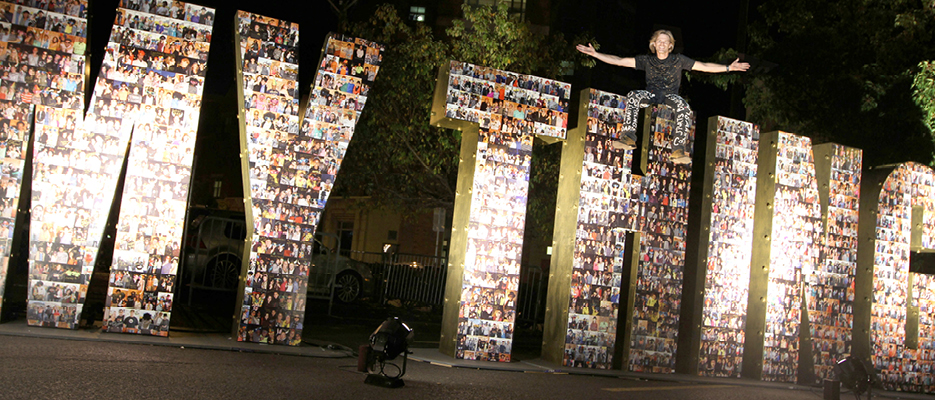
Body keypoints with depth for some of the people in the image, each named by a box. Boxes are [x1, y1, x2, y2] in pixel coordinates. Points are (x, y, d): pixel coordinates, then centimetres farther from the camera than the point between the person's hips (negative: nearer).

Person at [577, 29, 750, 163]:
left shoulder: (678, 60, 12)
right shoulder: (647, 60, 13)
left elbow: (705, 66, 11)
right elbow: (620, 61, 8)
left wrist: (728, 67, 2)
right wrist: (594, 53, 1)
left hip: (670, 96, -1)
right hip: (651, 96, 1)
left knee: (683, 106, -36)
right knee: (633, 96, -32)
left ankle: (679, 149, -41)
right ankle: (628, 137, -39)